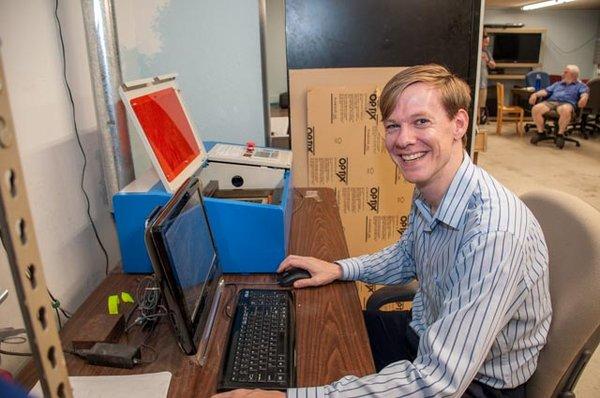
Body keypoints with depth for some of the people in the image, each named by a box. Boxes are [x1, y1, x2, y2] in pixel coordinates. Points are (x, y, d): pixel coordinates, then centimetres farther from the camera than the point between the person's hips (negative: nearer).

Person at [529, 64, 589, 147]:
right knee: (535, 109, -28)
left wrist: (584, 98, -25)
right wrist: (536, 94, -1)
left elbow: (584, 94, 0)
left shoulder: (581, 86, 20)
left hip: (567, 103, -4)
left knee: (565, 110, -42)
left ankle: (560, 134, -24)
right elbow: (546, 91, 20)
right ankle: (541, 132, -13)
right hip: (551, 101, 4)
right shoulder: (557, 84, 34)